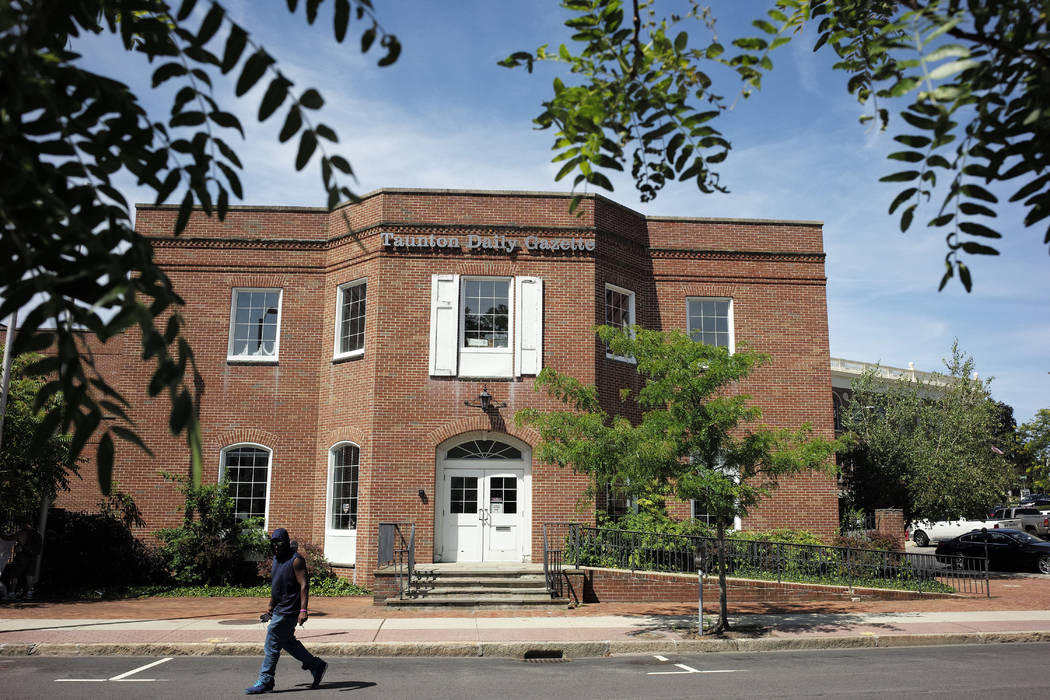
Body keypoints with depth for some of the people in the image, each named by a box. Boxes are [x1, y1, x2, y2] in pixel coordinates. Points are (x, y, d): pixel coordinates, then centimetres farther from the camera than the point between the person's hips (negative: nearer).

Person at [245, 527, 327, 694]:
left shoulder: (296, 560, -15)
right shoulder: (277, 559, 13)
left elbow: (304, 585, -20)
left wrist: (303, 610, -27)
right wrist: (271, 606, 25)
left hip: (288, 610, -9)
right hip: (280, 608, 9)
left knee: (272, 644, -4)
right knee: (288, 642, 15)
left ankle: (265, 681, 6)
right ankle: (317, 666, 25)